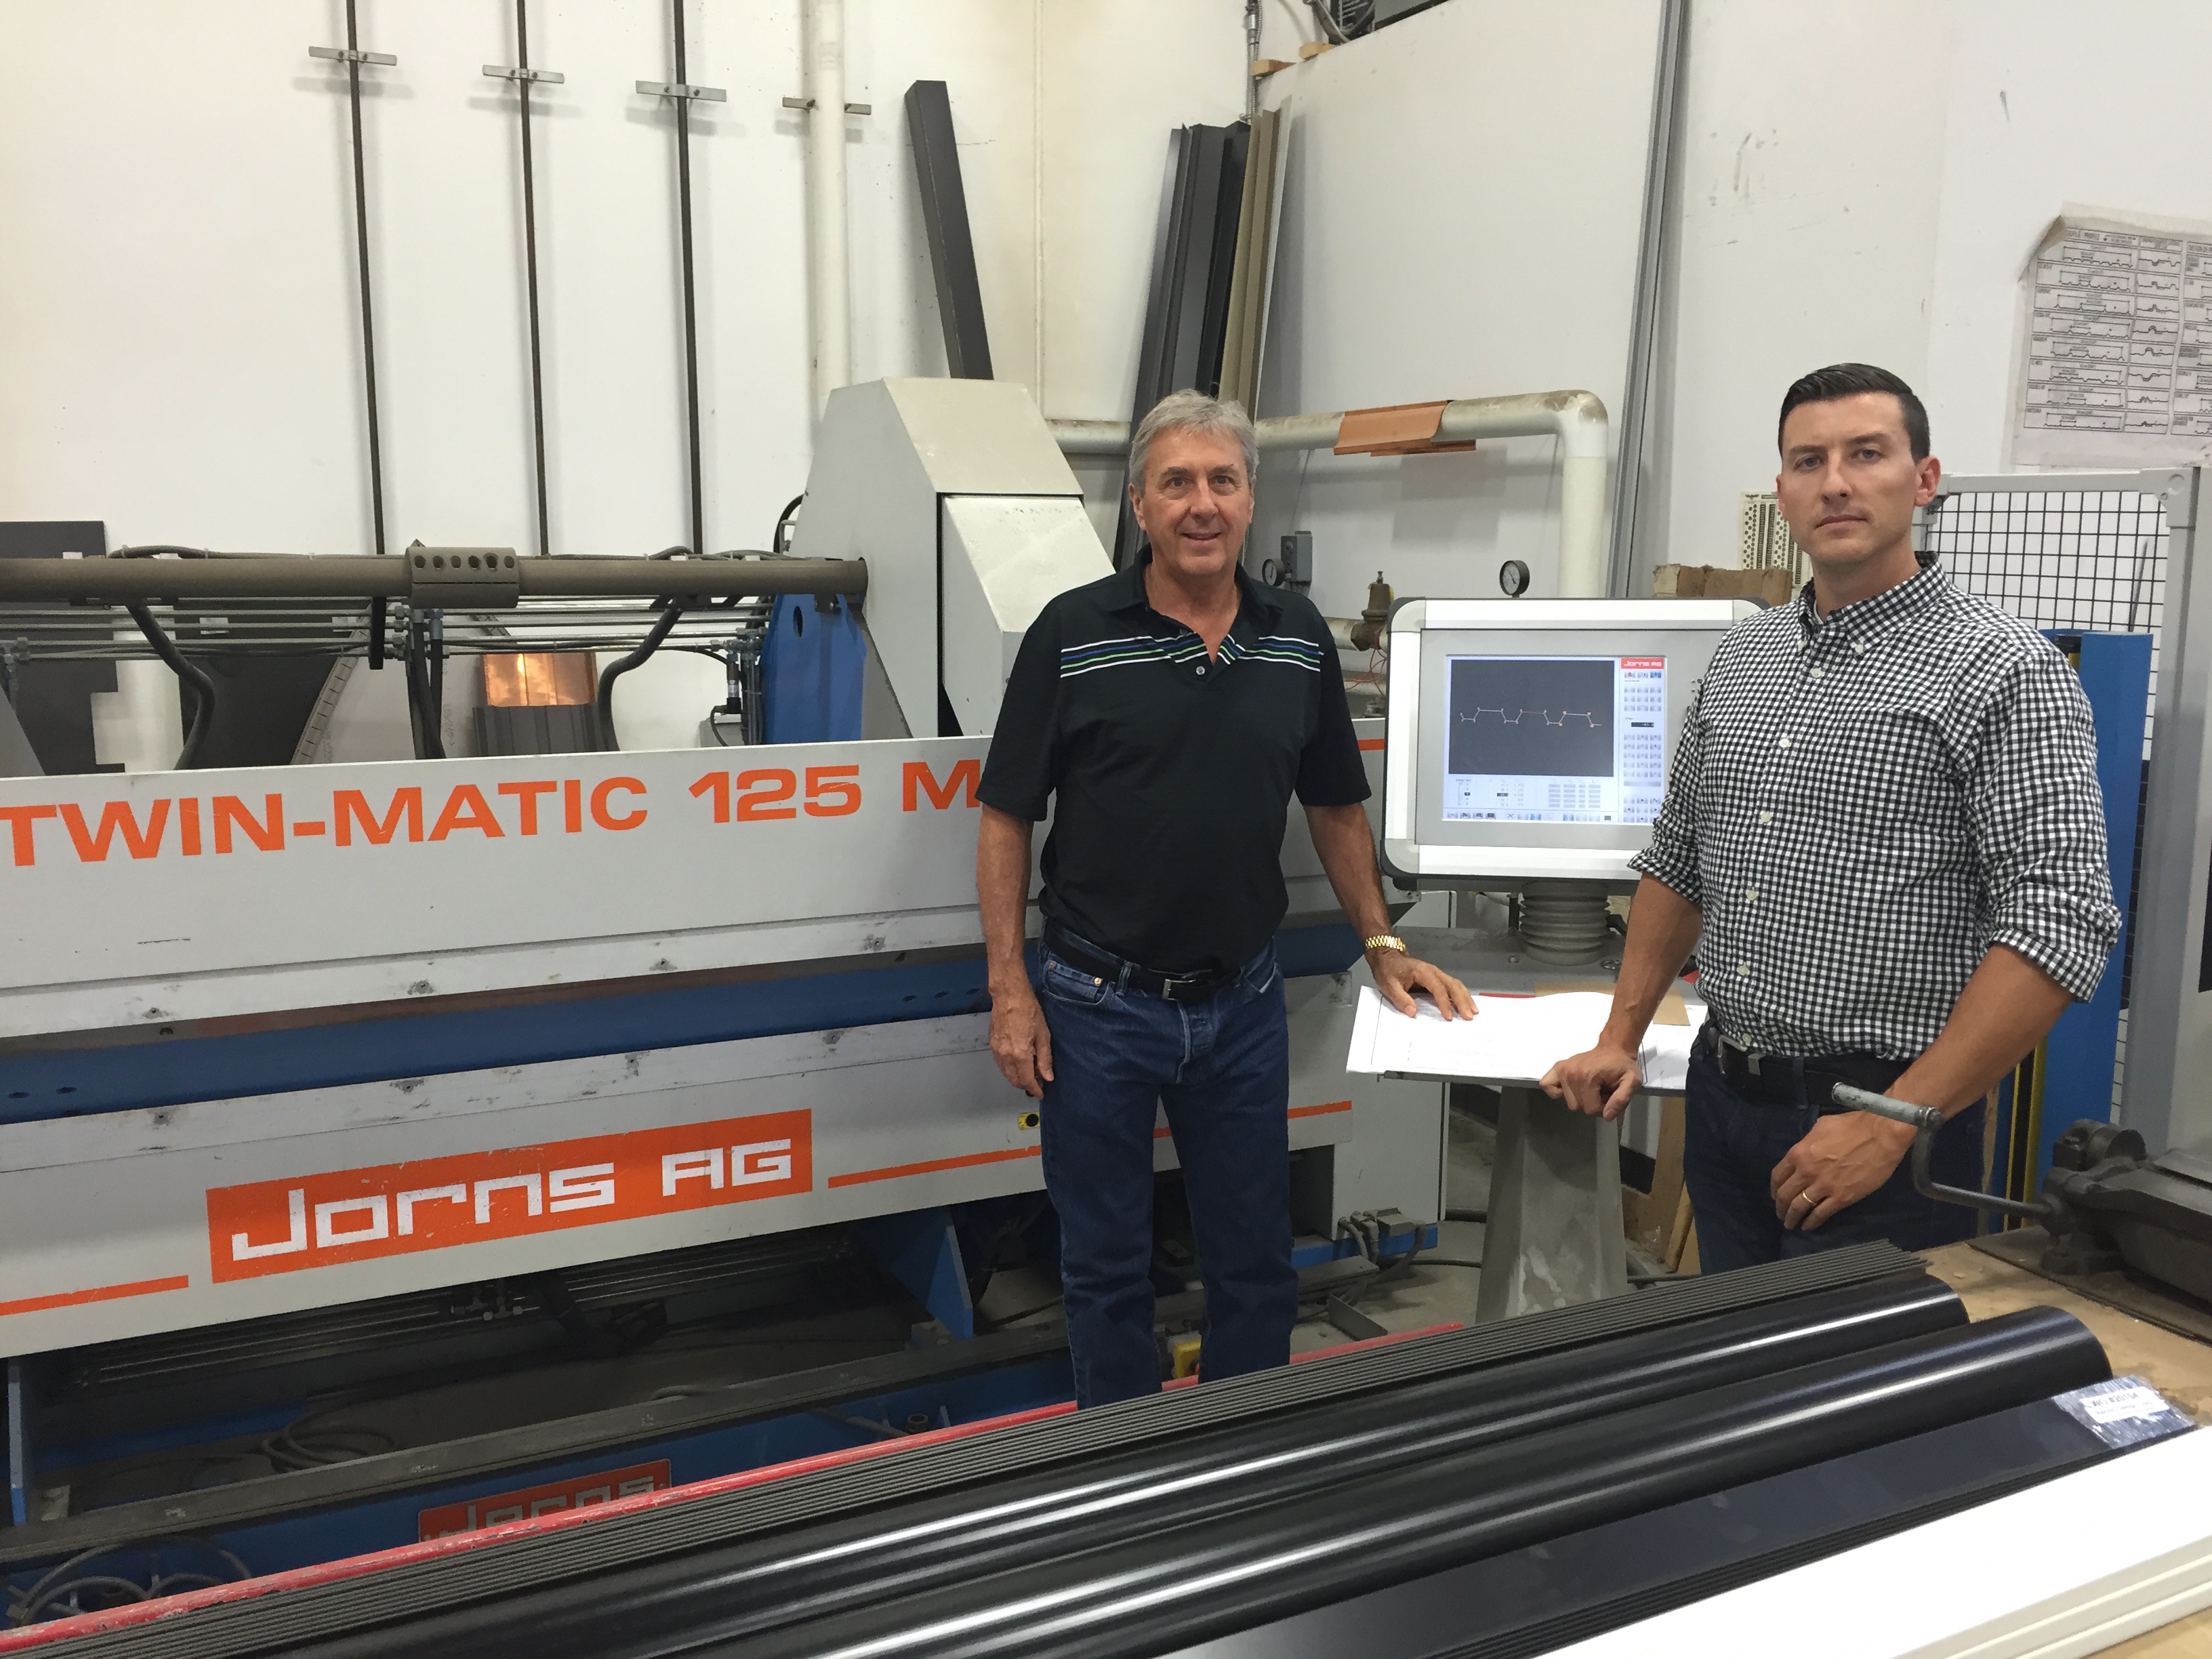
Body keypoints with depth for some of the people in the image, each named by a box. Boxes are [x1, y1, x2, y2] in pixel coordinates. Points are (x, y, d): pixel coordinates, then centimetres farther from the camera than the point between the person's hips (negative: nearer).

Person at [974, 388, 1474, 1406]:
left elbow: (1336, 810, 13)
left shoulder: (1300, 640, 2)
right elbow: (1007, 820, -5)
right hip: (1099, 1004, -3)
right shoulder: (1074, 634, -8)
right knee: (1107, 1267, 11)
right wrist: (1010, 992, -9)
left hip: (1243, 1003, 3)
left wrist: (1382, 948, 9)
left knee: (1255, 1261, 15)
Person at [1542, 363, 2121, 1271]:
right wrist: (1620, 1040, 10)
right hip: (1721, 1098, 6)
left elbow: (2062, 922, -18)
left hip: (1882, 1110, -6)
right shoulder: (1741, 657, 9)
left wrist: (1892, 1126, -21)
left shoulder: (2003, 669, -11)